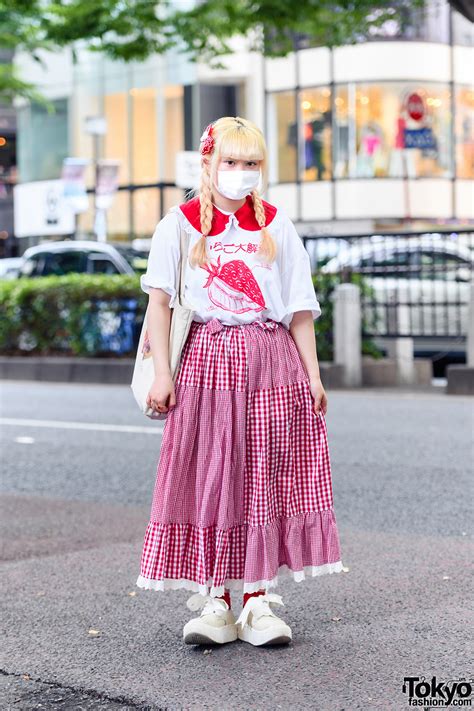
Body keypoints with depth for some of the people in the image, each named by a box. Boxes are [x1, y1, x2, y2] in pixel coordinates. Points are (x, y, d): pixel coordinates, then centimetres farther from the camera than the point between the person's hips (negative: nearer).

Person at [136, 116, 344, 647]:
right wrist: (162, 373, -7)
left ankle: (258, 599, 8)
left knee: (264, 482, 0)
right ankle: (214, 601, 4)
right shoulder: (179, 224, 6)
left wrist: (312, 374, 5)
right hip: (206, 358, -1)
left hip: (271, 362, 1)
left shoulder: (276, 225, 11)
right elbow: (160, 300, 1)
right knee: (210, 479, -3)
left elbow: (299, 308, 10)